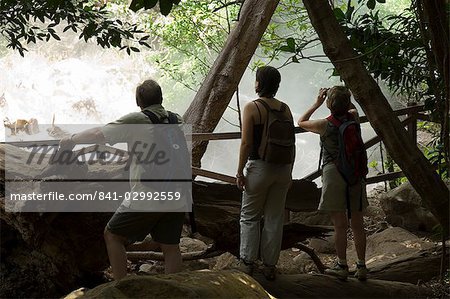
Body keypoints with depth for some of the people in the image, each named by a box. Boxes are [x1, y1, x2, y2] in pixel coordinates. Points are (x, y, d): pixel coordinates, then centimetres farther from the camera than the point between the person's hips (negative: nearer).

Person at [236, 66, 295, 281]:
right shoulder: (285, 109, 4)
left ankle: (248, 262, 12)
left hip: (259, 166, -4)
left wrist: (240, 172, -7)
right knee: (275, 218, 9)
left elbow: (246, 143, -14)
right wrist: (289, 172, 15)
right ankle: (270, 266, 14)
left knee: (250, 216, 10)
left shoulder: (252, 108, -11)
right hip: (282, 168, 4)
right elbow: (292, 143, 7)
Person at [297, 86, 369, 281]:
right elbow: (352, 109, 28)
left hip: (333, 172, -4)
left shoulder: (325, 125, -8)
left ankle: (342, 266, 4)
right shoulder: (354, 119, 2)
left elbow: (301, 122, 10)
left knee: (340, 224, 0)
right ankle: (361, 266, 13)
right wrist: (342, 96, 20)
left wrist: (317, 103, 12)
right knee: (357, 224, 9)